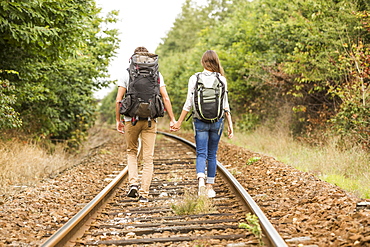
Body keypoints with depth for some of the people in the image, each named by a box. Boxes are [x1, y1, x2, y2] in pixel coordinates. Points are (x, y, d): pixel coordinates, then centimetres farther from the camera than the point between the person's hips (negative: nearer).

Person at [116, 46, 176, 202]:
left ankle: (133, 183, 2)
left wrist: (118, 120, 7)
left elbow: (118, 99, -2)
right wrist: (172, 119, 4)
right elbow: (165, 98, -1)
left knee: (131, 151, 20)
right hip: (150, 120, 0)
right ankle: (144, 194, 4)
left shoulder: (127, 74, 2)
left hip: (131, 119, 0)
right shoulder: (156, 74, 5)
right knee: (148, 158, 5)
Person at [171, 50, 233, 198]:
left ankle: (201, 179, -23)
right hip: (217, 121, 1)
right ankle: (210, 186, 16)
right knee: (212, 155, 12)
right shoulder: (222, 80, 0)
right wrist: (230, 124, 7)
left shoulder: (194, 79, -3)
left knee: (201, 154, 1)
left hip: (200, 121, -1)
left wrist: (179, 122, 6)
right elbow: (225, 105, 1)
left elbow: (189, 104, -2)